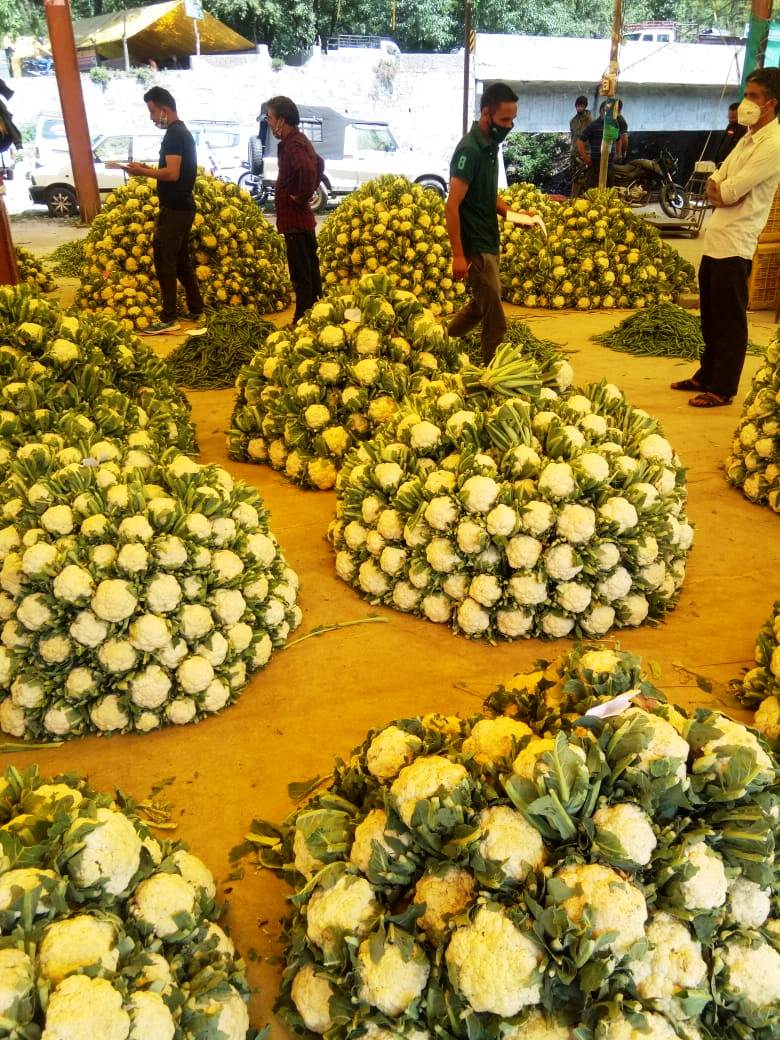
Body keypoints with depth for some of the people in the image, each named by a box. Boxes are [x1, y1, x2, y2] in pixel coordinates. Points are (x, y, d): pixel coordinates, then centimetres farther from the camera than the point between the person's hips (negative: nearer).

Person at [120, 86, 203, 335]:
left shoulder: (174, 134, -15)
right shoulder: (183, 132, 16)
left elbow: (172, 173, -25)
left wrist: (143, 172, -16)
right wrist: (148, 168, 15)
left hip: (174, 208, -10)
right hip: (183, 206, 10)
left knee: (164, 261, -7)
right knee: (181, 260, 15)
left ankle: (168, 319, -5)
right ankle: (195, 310, 21)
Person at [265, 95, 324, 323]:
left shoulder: (293, 144, -17)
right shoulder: (298, 140, 14)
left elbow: (308, 169, -36)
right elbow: (319, 163, 31)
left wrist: (302, 197, -22)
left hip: (295, 219, -11)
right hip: (303, 219, 11)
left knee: (301, 275, -6)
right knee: (310, 270, 16)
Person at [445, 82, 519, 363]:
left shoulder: (491, 145, 11)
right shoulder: (470, 149, -16)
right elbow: (452, 206, -21)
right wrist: (458, 255, -25)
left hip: (489, 242, 9)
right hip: (475, 245, -9)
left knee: (482, 303, 22)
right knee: (495, 320, -5)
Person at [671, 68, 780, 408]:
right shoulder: (748, 139, 16)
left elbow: (728, 192, -19)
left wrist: (720, 189, 1)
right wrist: (718, 189, -8)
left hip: (735, 244, -9)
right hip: (715, 238, 9)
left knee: (729, 322, -1)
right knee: (710, 318, 16)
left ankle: (722, 389, 7)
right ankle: (706, 376, 29)